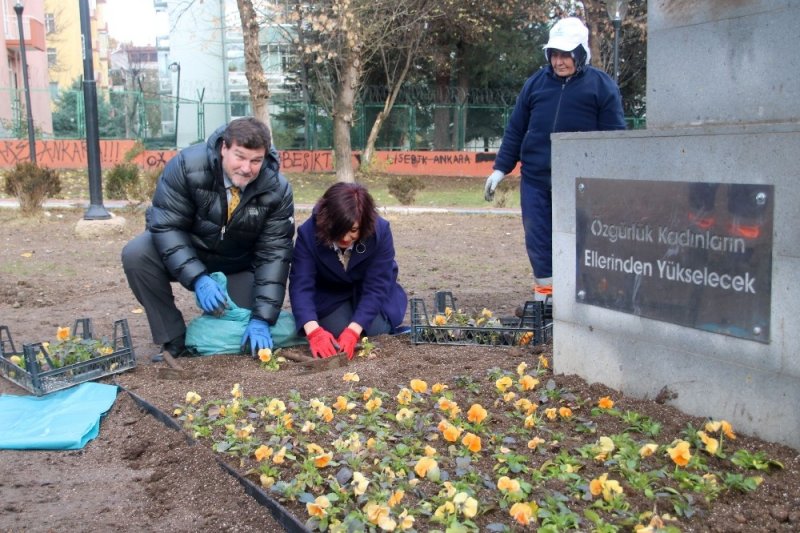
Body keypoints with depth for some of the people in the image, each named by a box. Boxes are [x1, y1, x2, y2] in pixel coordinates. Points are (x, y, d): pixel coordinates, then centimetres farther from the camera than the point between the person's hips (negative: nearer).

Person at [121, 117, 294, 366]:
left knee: (248, 334, -16)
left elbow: (274, 254, -20)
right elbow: (166, 226, -25)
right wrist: (198, 279, -37)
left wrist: (262, 318, -27)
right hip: (185, 254, 0)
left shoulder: (277, 189, -21)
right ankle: (175, 342, -16)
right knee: (136, 254, -29)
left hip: (237, 266, 1)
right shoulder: (187, 166, -26)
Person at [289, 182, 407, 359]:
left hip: (368, 291, 0)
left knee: (376, 329, -21)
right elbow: (301, 285, -36)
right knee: (336, 331, -20)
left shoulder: (380, 232, -33)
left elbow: (376, 286, -32)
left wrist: (353, 332, -44)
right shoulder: (308, 233, -32)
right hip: (329, 294, 0)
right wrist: (314, 331, -53)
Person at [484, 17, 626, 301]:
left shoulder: (602, 86, 0)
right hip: (535, 180, 3)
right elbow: (515, 130, 12)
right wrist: (500, 170, 8)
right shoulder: (536, 83, 8)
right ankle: (543, 294, 18)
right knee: (538, 240, 5)